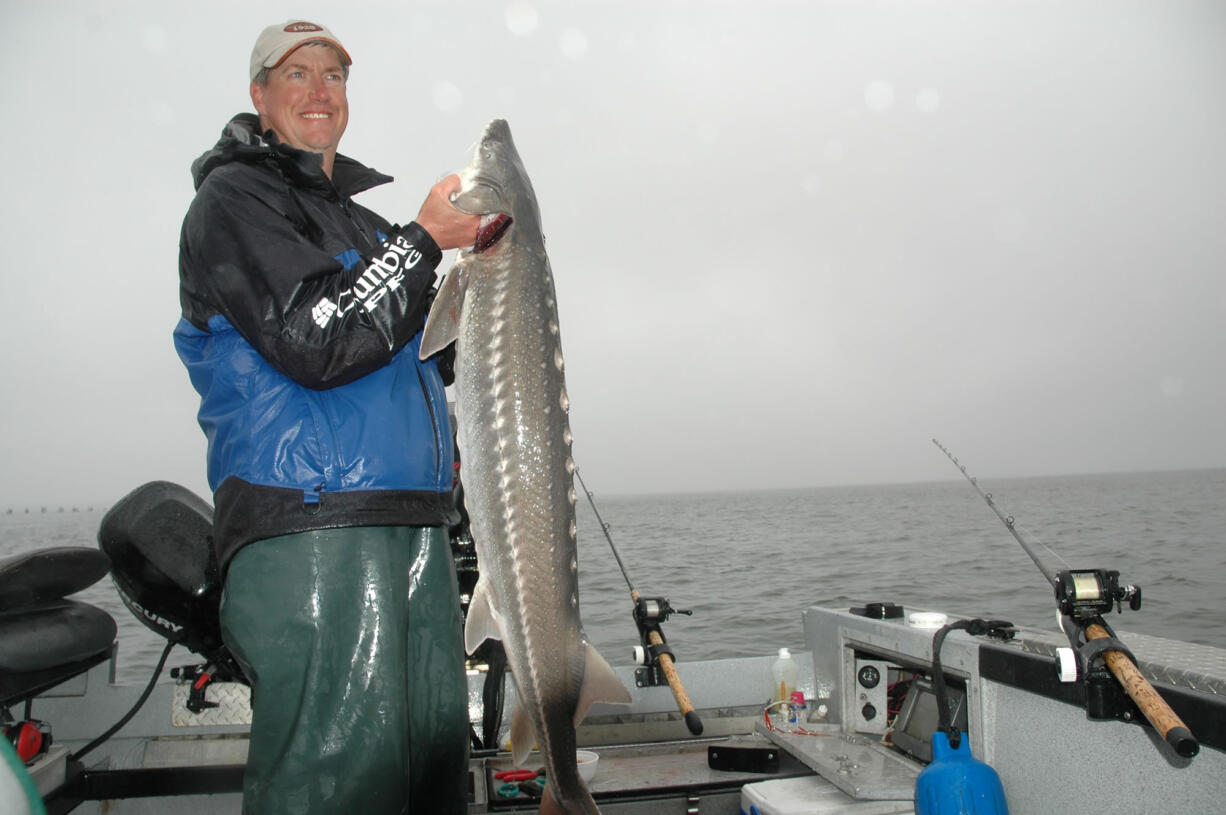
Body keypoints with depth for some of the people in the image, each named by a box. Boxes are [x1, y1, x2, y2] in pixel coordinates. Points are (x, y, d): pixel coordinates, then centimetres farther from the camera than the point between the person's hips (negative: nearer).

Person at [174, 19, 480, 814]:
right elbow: (313, 343, -15)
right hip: (309, 526, -8)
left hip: (412, 521, 9)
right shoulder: (235, 197, 1)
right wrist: (423, 240, -9)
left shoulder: (360, 222, 26)